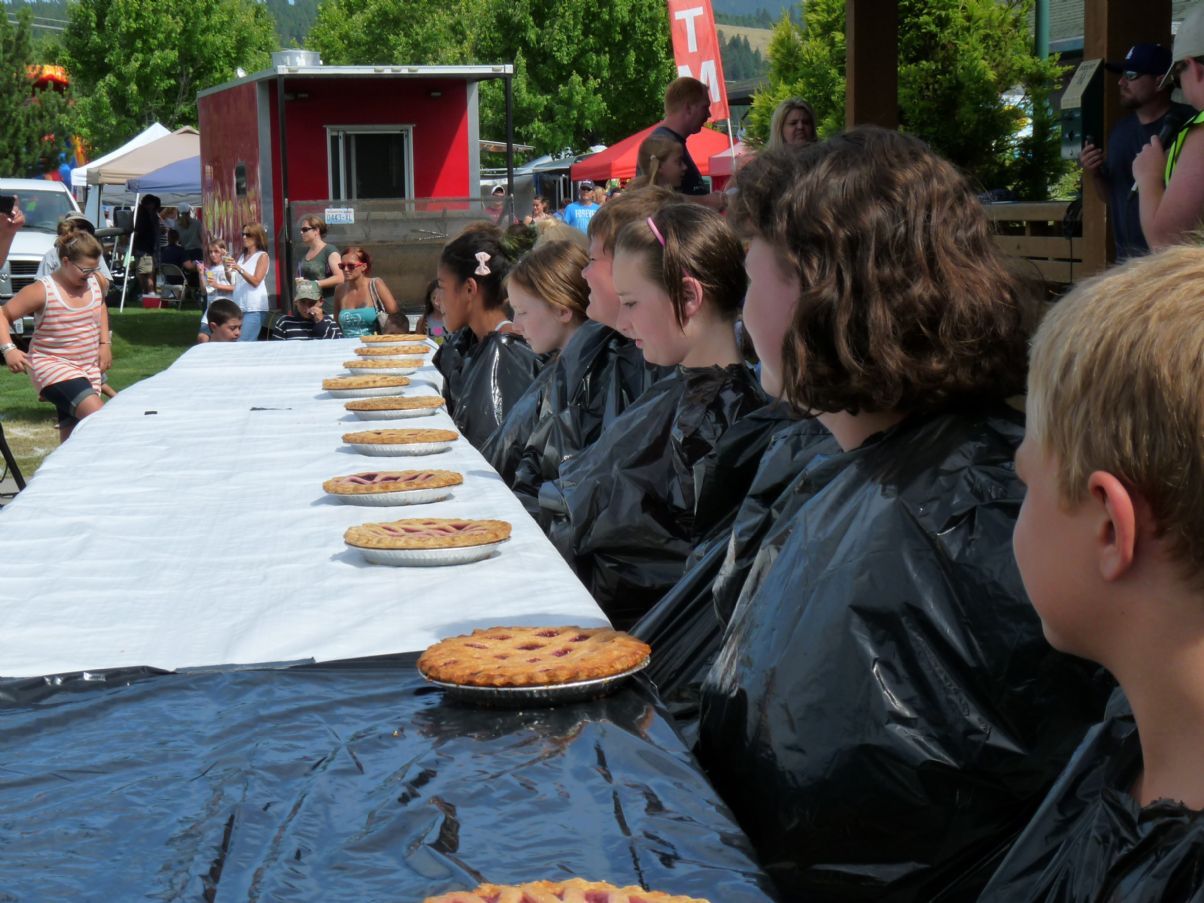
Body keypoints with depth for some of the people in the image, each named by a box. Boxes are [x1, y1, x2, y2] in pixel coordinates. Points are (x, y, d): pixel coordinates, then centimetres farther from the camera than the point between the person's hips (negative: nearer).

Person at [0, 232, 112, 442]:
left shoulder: (95, 282, 2)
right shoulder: (41, 291, -16)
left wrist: (105, 342, 13)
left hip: (89, 368, 6)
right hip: (52, 367, -6)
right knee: (97, 415, -30)